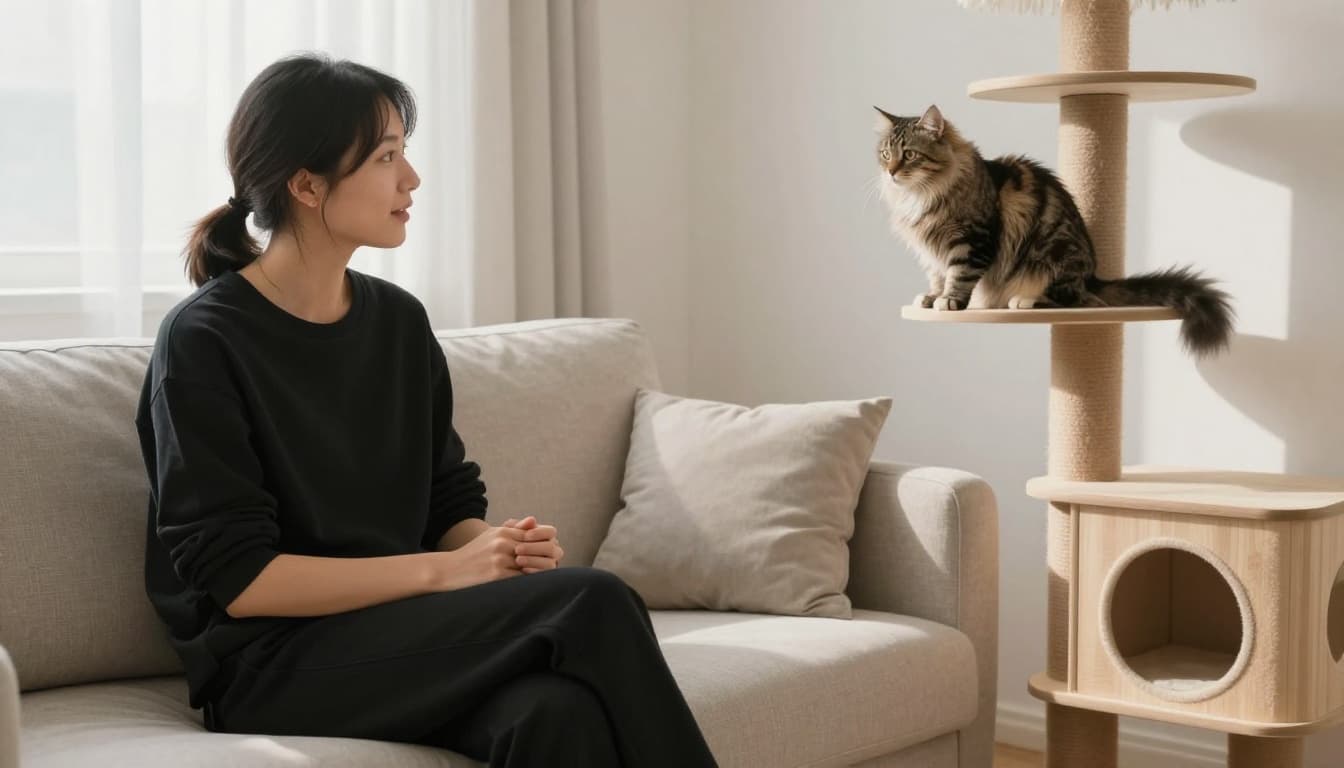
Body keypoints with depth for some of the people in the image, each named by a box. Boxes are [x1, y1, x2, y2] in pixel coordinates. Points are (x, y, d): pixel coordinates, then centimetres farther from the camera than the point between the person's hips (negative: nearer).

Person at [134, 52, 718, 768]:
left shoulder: (400, 320, 10)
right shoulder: (204, 341, -8)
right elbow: (238, 578, -13)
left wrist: (500, 547, -9)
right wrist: (445, 571, -18)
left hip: (397, 635, 5)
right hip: (273, 663, -5)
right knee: (592, 604, -25)